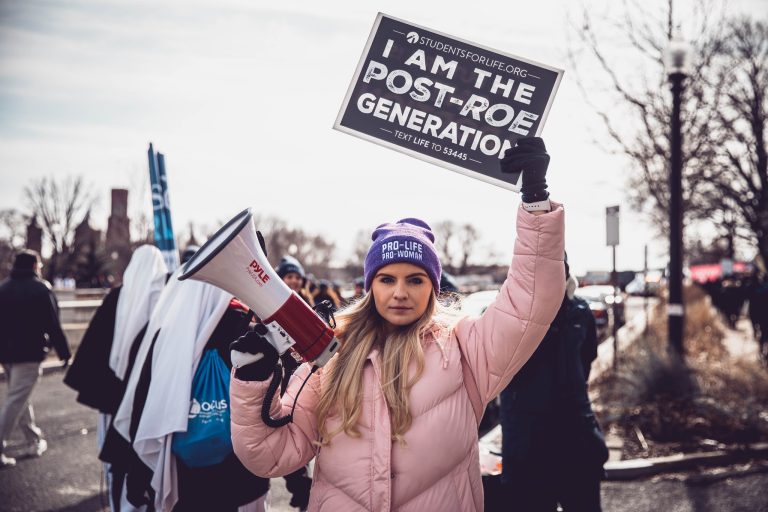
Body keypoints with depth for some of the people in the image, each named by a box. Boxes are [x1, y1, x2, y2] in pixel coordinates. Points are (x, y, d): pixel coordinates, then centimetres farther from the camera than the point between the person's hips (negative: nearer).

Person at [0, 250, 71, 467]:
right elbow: (53, 325, -11)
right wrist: (63, 351, -4)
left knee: (19, 398, 18)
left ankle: (34, 442, 26)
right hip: (29, 353, -7)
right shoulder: (41, 289, -9)